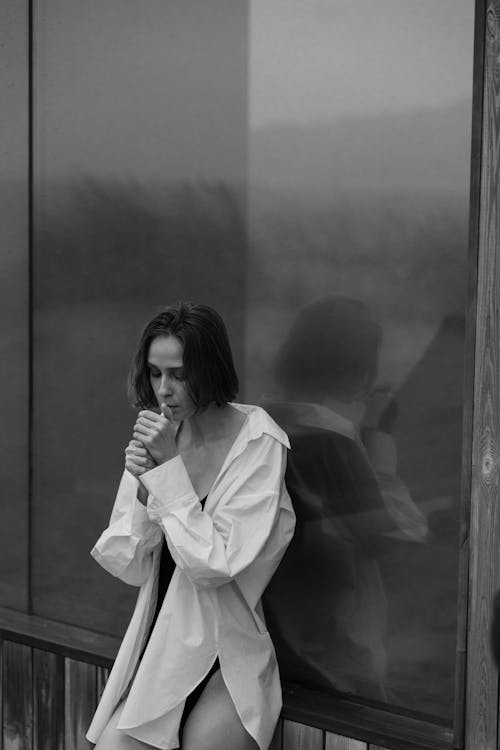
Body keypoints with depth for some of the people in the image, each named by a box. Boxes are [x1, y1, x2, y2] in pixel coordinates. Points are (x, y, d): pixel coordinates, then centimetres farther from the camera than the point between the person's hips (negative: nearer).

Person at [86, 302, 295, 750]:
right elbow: (128, 568, 2)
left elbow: (214, 566, -17)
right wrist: (143, 489, -15)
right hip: (159, 648, 4)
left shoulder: (258, 443, -12)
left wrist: (171, 468, -19)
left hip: (226, 665, -4)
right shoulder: (155, 437, 2)